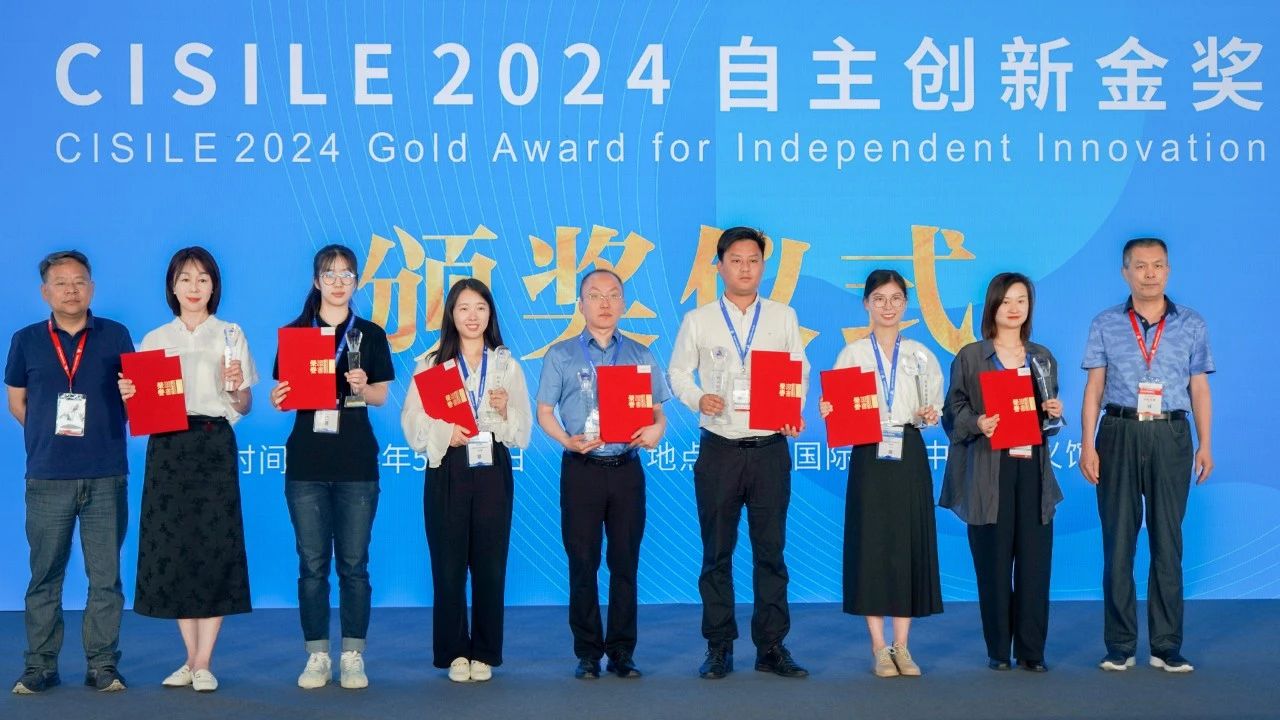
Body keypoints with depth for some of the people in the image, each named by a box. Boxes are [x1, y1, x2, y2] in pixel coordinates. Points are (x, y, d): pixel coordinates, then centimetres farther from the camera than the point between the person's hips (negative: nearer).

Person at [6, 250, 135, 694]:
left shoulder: (115, 336, 6)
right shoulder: (27, 340, 8)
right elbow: (17, 402, 16)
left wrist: (100, 435, -5)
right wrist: (50, 431, 7)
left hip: (105, 475, 0)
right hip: (48, 477, 1)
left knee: (106, 575, 1)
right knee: (45, 575, 4)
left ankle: (103, 665, 8)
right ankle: (40, 667, 12)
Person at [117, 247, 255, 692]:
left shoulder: (230, 336, 6)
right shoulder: (154, 340, 12)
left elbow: (244, 408, 4)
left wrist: (236, 387, -16)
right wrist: (130, 396, -10)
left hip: (214, 446, -2)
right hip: (168, 447, 2)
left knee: (215, 546, -5)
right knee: (172, 547, 2)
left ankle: (204, 663, 1)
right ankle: (191, 658, 14)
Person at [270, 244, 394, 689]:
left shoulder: (370, 335, 6)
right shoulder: (294, 332, 7)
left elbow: (381, 397, 4)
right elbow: (285, 392, 7)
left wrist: (362, 387, -17)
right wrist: (278, 399, -15)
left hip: (356, 461, 0)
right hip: (306, 460, 1)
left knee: (354, 563, 2)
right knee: (312, 563, 3)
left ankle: (353, 656, 10)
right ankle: (317, 656, 12)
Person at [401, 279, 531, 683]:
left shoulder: (508, 366, 11)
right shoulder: (431, 364, 6)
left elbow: (524, 433, 7)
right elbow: (413, 424, -2)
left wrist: (506, 412, -12)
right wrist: (445, 433, -18)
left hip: (492, 471, 1)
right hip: (447, 471, -1)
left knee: (490, 565, 2)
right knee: (448, 564, 0)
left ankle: (484, 654, 12)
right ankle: (454, 653, 11)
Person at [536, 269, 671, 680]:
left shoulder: (640, 355, 12)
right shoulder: (561, 356, 7)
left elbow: (658, 411, 11)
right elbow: (544, 412, 4)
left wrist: (655, 430, -12)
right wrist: (568, 440, -15)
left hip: (627, 468, 2)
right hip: (582, 469, -1)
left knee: (625, 561, 3)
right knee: (583, 562, 1)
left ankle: (622, 653, 10)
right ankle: (587, 654, 9)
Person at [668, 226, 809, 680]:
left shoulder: (783, 317, 8)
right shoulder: (698, 321, 5)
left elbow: (800, 372, 9)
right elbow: (678, 373, 9)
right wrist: (698, 399, -11)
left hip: (771, 449, 1)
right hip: (719, 450, 0)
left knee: (771, 550, 3)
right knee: (717, 552, 4)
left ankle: (772, 648, 11)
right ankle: (719, 649, 12)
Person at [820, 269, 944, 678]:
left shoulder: (920, 354, 10)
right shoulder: (853, 354, 6)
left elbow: (934, 407, 10)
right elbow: (839, 409, 2)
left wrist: (929, 415, -12)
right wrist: (828, 413, -19)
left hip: (909, 456, 2)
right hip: (869, 456, -1)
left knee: (909, 545, 2)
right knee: (871, 545, -2)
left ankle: (902, 646, 10)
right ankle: (879, 648, 5)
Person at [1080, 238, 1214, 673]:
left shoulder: (1191, 325, 8)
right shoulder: (1106, 324, 7)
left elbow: (1199, 388, 8)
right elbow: (1094, 387, 5)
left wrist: (1205, 444, 1)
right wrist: (1087, 445, -2)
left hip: (1170, 435, 0)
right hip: (1119, 433, 0)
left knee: (1168, 541, 3)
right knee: (1118, 542, 2)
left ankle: (1166, 646, 9)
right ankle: (1120, 646, 8)